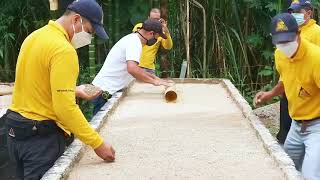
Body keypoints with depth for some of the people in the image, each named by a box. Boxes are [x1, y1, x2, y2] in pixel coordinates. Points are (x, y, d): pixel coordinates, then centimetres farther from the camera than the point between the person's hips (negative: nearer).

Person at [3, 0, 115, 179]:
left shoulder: (34, 37, 8)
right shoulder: (64, 50, -21)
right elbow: (65, 108, -26)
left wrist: (71, 90, 19)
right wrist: (98, 143, -22)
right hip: (42, 136, -9)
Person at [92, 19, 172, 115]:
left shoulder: (132, 39, 16)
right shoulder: (135, 42, -16)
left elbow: (135, 68, 27)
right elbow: (132, 69, -32)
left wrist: (155, 77, 21)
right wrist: (154, 81, -22)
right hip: (105, 92, -10)